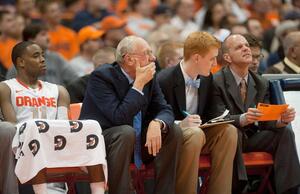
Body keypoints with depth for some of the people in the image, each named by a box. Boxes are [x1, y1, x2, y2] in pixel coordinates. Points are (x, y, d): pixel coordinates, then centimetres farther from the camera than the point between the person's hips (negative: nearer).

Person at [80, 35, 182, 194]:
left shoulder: (148, 76, 0)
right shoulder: (101, 77, -20)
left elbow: (165, 110, 0)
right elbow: (119, 117, -30)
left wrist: (156, 123, -24)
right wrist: (139, 84, -25)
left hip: (136, 142, 7)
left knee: (173, 131, -8)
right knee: (126, 132, -35)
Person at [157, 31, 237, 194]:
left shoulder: (207, 78, 6)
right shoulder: (165, 80, -17)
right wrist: (179, 124, -28)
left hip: (196, 132, 7)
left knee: (229, 131, -19)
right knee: (195, 134, -36)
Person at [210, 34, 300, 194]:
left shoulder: (261, 83, 8)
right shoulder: (216, 82, -10)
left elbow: (265, 121, 3)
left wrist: (282, 119, -20)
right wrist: (242, 119, -40)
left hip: (252, 138, 6)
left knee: (285, 132, -17)